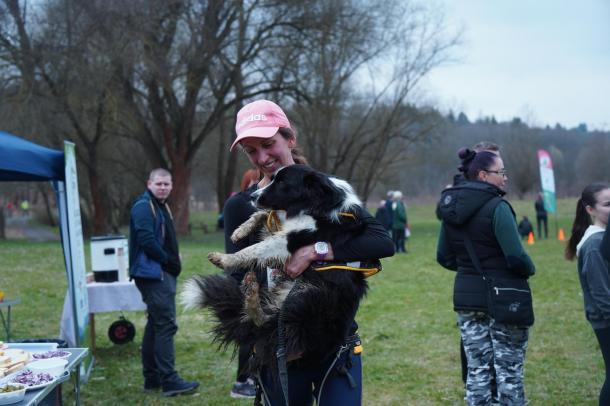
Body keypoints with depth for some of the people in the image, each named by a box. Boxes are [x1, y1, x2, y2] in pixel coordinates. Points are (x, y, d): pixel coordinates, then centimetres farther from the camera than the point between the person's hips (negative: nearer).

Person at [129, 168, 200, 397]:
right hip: (153, 273, -11)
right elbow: (147, 241, -22)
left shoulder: (161, 206, 20)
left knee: (155, 325, 13)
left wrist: (172, 262, 7)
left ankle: (152, 378, 20)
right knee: (166, 326, -12)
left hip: (162, 273, 11)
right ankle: (169, 380, -11)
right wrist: (168, 261, -13)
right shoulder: (143, 207, -12)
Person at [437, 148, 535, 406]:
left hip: (466, 297, 6)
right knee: (509, 371, 6)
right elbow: (517, 258, -21)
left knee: (477, 370, 12)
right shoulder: (497, 207, -16)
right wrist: (529, 270, -1)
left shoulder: (451, 209, 5)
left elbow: (444, 258, 11)